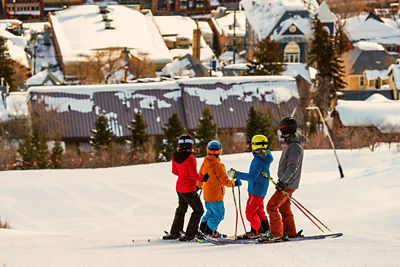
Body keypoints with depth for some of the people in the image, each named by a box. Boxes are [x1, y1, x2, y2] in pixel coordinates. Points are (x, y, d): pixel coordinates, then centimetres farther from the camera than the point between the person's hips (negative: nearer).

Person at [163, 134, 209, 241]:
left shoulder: (175, 157, -1)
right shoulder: (190, 158, -23)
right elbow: (194, 175, -22)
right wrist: (203, 178, -5)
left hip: (179, 187, 8)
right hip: (189, 190, -8)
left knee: (181, 209, 25)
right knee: (198, 210, 7)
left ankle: (174, 232, 31)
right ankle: (189, 234, 4)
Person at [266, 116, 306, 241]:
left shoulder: (295, 146, -19)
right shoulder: (290, 144, 14)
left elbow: (292, 167, -26)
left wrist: (282, 182, -30)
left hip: (288, 184, -10)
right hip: (286, 183, 10)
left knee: (272, 206, -9)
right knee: (284, 208, 15)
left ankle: (277, 234, -7)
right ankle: (291, 233, 19)